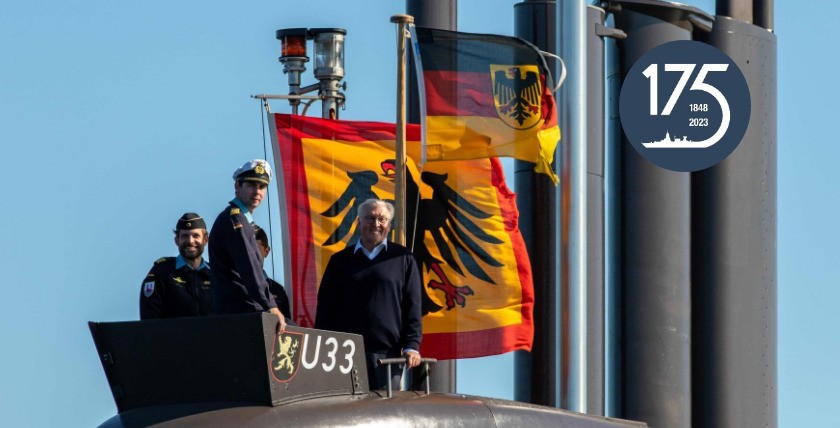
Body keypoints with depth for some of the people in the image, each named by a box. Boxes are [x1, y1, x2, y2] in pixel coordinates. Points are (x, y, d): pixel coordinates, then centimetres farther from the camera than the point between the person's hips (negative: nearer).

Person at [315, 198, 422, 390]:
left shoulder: (402, 259, 10)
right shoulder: (340, 260, 13)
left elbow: (412, 306, 6)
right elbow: (325, 308, 12)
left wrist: (411, 346, -4)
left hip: (387, 353, -1)